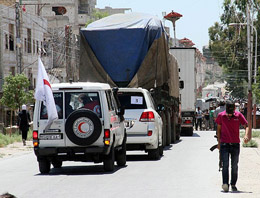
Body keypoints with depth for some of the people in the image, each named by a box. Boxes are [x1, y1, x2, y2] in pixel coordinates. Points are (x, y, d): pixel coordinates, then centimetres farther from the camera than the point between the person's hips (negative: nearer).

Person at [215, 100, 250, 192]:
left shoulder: (238, 115, -2)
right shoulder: (221, 116, 0)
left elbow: (246, 126, 0)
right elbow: (219, 129, 9)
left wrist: (246, 135, -20)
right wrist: (219, 142, 7)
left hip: (235, 144, 1)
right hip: (224, 144, -1)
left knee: (234, 166, 7)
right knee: (225, 165, -13)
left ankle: (233, 184, 18)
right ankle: (225, 184, -23)